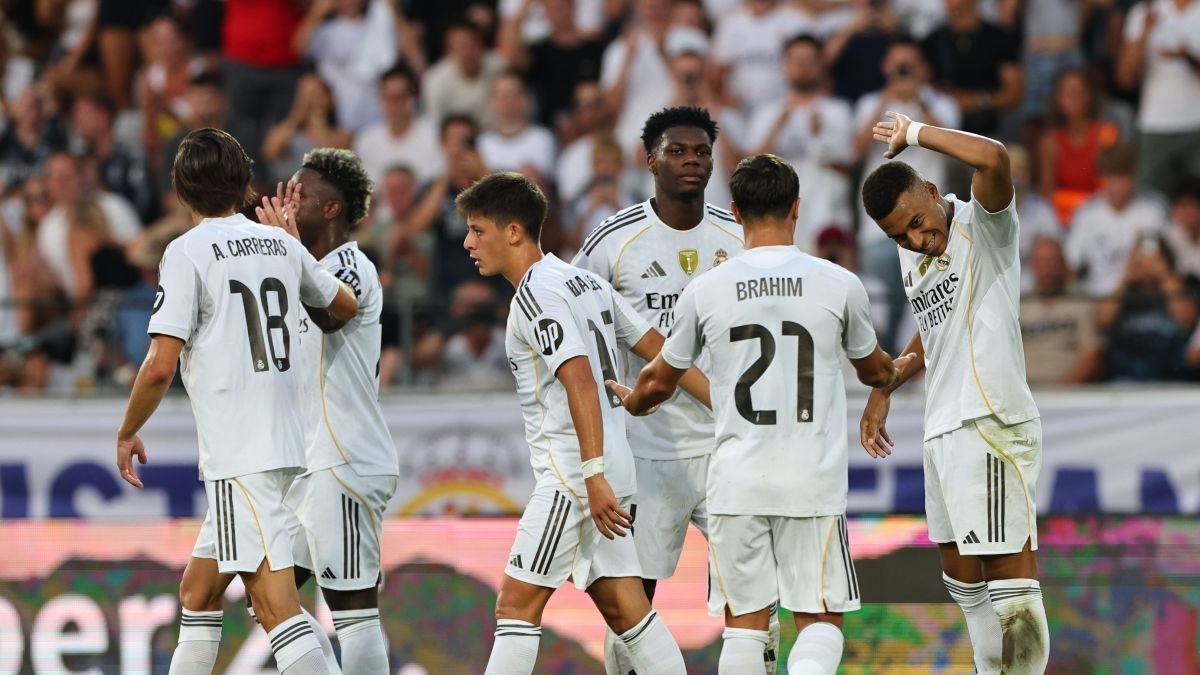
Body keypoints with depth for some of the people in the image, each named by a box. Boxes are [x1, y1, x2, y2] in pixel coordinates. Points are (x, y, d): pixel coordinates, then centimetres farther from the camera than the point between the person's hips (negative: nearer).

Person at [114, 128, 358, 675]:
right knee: (197, 594, 18)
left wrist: (127, 434, 2)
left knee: (275, 604, -14)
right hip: (284, 442, 8)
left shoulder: (189, 252, -8)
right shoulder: (280, 244, 11)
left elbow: (161, 365, -13)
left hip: (238, 455, -8)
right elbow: (346, 305, 27)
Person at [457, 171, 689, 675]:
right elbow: (657, 349, 16)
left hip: (572, 473, -9)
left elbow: (580, 379, -22)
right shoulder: (585, 281, 17)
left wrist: (593, 475, -27)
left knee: (517, 601, -8)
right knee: (623, 606, 9)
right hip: (609, 472, 9)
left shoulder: (536, 294, -12)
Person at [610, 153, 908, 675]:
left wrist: (633, 403, 40)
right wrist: (898, 371, 44)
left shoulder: (704, 290, -1)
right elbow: (874, 371, 18)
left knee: (744, 623, 9)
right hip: (814, 483, -1)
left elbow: (659, 382, 15)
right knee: (820, 620, 6)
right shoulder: (838, 284, -2)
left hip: (736, 482, 1)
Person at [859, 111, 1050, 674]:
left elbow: (993, 158, -30)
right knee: (961, 575, 15)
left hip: (991, 426, -10)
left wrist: (915, 133, -18)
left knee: (1009, 579, -12)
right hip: (942, 428, 10)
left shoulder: (982, 228, -10)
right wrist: (884, 390, 36)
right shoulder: (911, 257, 14)